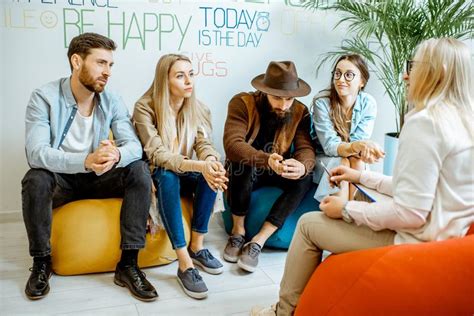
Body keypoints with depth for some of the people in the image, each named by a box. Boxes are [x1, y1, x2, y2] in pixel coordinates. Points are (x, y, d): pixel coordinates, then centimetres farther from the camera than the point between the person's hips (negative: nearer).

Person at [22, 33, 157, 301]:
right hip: (61, 178, -2)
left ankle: (128, 264, -20)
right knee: (35, 180, -34)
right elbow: (36, 152, -29)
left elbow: (134, 145, -16)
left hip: (98, 177, 3)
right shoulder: (44, 97, -17)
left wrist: (117, 155, -43)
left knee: (139, 170, -22)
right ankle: (41, 262, -9)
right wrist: (85, 160, -47)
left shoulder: (112, 101, -7)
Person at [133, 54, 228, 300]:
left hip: (185, 173, 4)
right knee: (167, 175, -37)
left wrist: (212, 162, -38)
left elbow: (204, 145, -13)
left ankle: (197, 247, -14)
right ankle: (185, 264, -36)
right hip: (155, 177, -4)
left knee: (211, 174, -27)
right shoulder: (145, 107, -17)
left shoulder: (198, 109, -2)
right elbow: (157, 154, -27)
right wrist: (199, 165, -42)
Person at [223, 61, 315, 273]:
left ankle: (258, 241, -27)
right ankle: (238, 230, -16)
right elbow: (232, 145, -33)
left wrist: (302, 166, -45)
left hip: (276, 174, 3)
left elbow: (306, 149, -19)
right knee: (244, 165, -36)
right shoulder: (242, 103, -20)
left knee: (304, 179, -26)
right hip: (244, 173, -3)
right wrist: (267, 160, -52)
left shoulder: (300, 112, -9)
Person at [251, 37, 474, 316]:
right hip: (445, 233, 9)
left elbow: (411, 213, -26)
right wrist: (362, 177, 18)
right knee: (345, 221, 26)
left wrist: (346, 209, -12)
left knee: (309, 223, 4)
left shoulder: (424, 121, -22)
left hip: (417, 241, -9)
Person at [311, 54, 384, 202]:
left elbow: (360, 140, -15)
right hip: (324, 159, -2)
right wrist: (356, 146, -45)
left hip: (355, 161, 2)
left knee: (357, 161, -29)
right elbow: (330, 146, -25)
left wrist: (364, 149, -40)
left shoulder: (368, 103, -14)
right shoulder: (321, 102, -21)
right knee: (342, 163, -31)